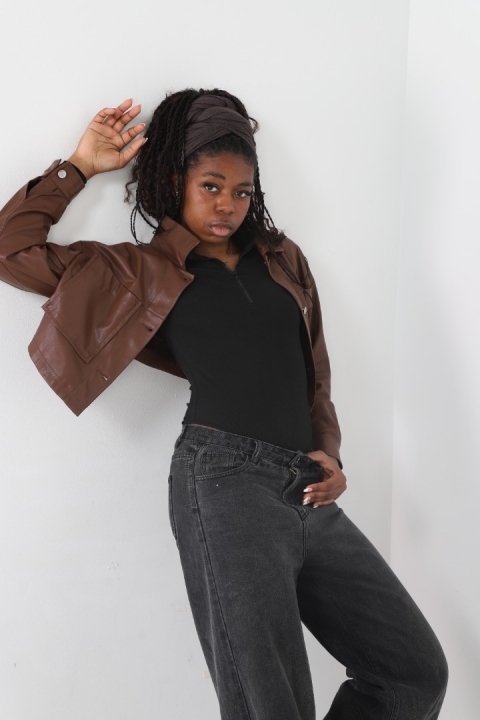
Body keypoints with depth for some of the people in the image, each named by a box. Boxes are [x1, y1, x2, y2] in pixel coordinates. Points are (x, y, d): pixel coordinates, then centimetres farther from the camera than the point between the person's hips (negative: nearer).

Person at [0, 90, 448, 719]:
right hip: (226, 483, -5)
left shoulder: (284, 260, 21)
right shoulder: (145, 270, 10)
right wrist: (80, 166, 11)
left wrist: (329, 454, 8)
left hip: (309, 496, 5)